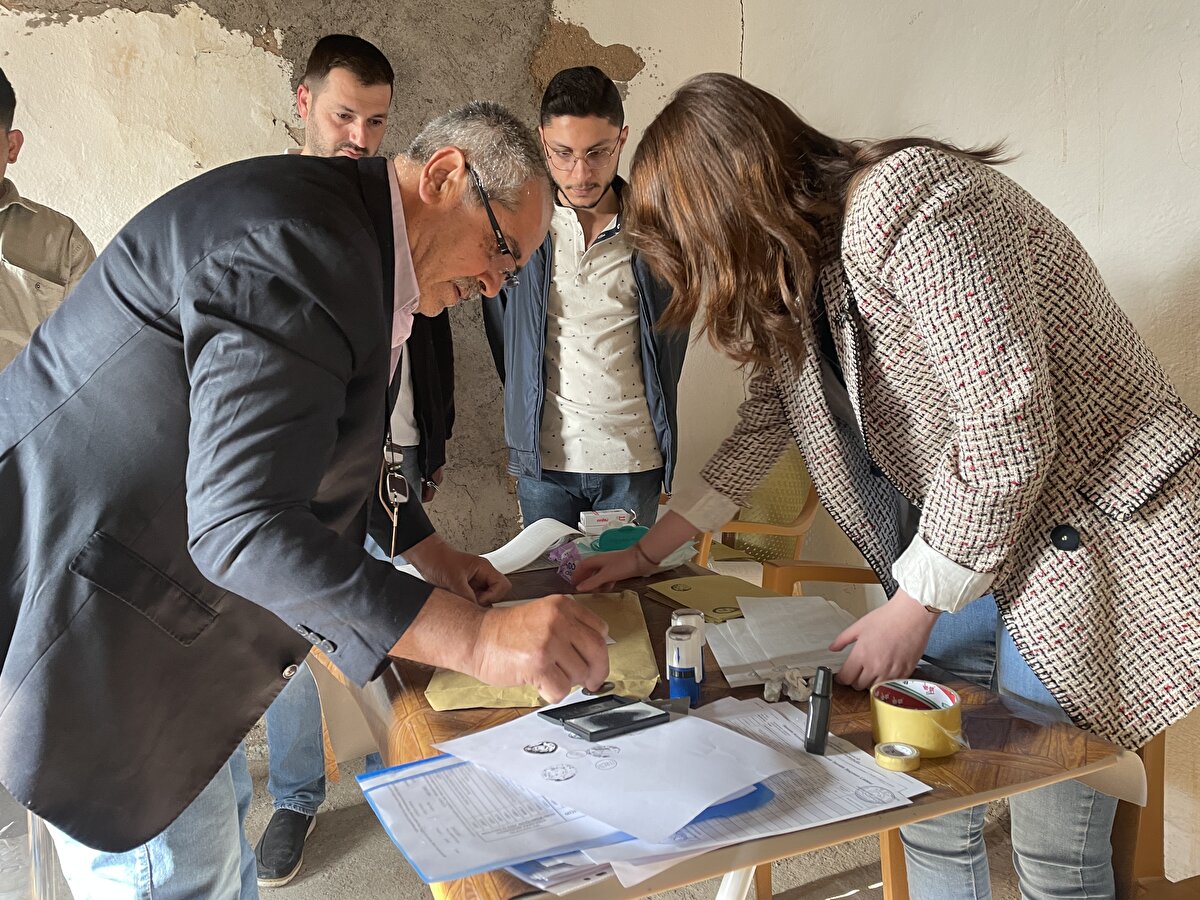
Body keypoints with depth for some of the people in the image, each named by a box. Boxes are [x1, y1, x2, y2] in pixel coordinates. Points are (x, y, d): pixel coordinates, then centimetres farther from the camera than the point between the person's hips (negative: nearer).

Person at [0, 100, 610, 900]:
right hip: (90, 602, -10)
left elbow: (317, 441, 20)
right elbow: (243, 526, -36)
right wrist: (475, 637, -40)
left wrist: (428, 549, 17)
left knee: (215, 814, 24)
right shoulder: (298, 246, -28)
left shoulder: (353, 237, 7)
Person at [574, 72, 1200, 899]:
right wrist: (650, 549, 14)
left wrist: (913, 608, -16)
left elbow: (1011, 429, -26)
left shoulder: (910, 207, -23)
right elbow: (770, 412, 16)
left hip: (1085, 534, -8)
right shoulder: (796, 258, 6)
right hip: (956, 543, 8)